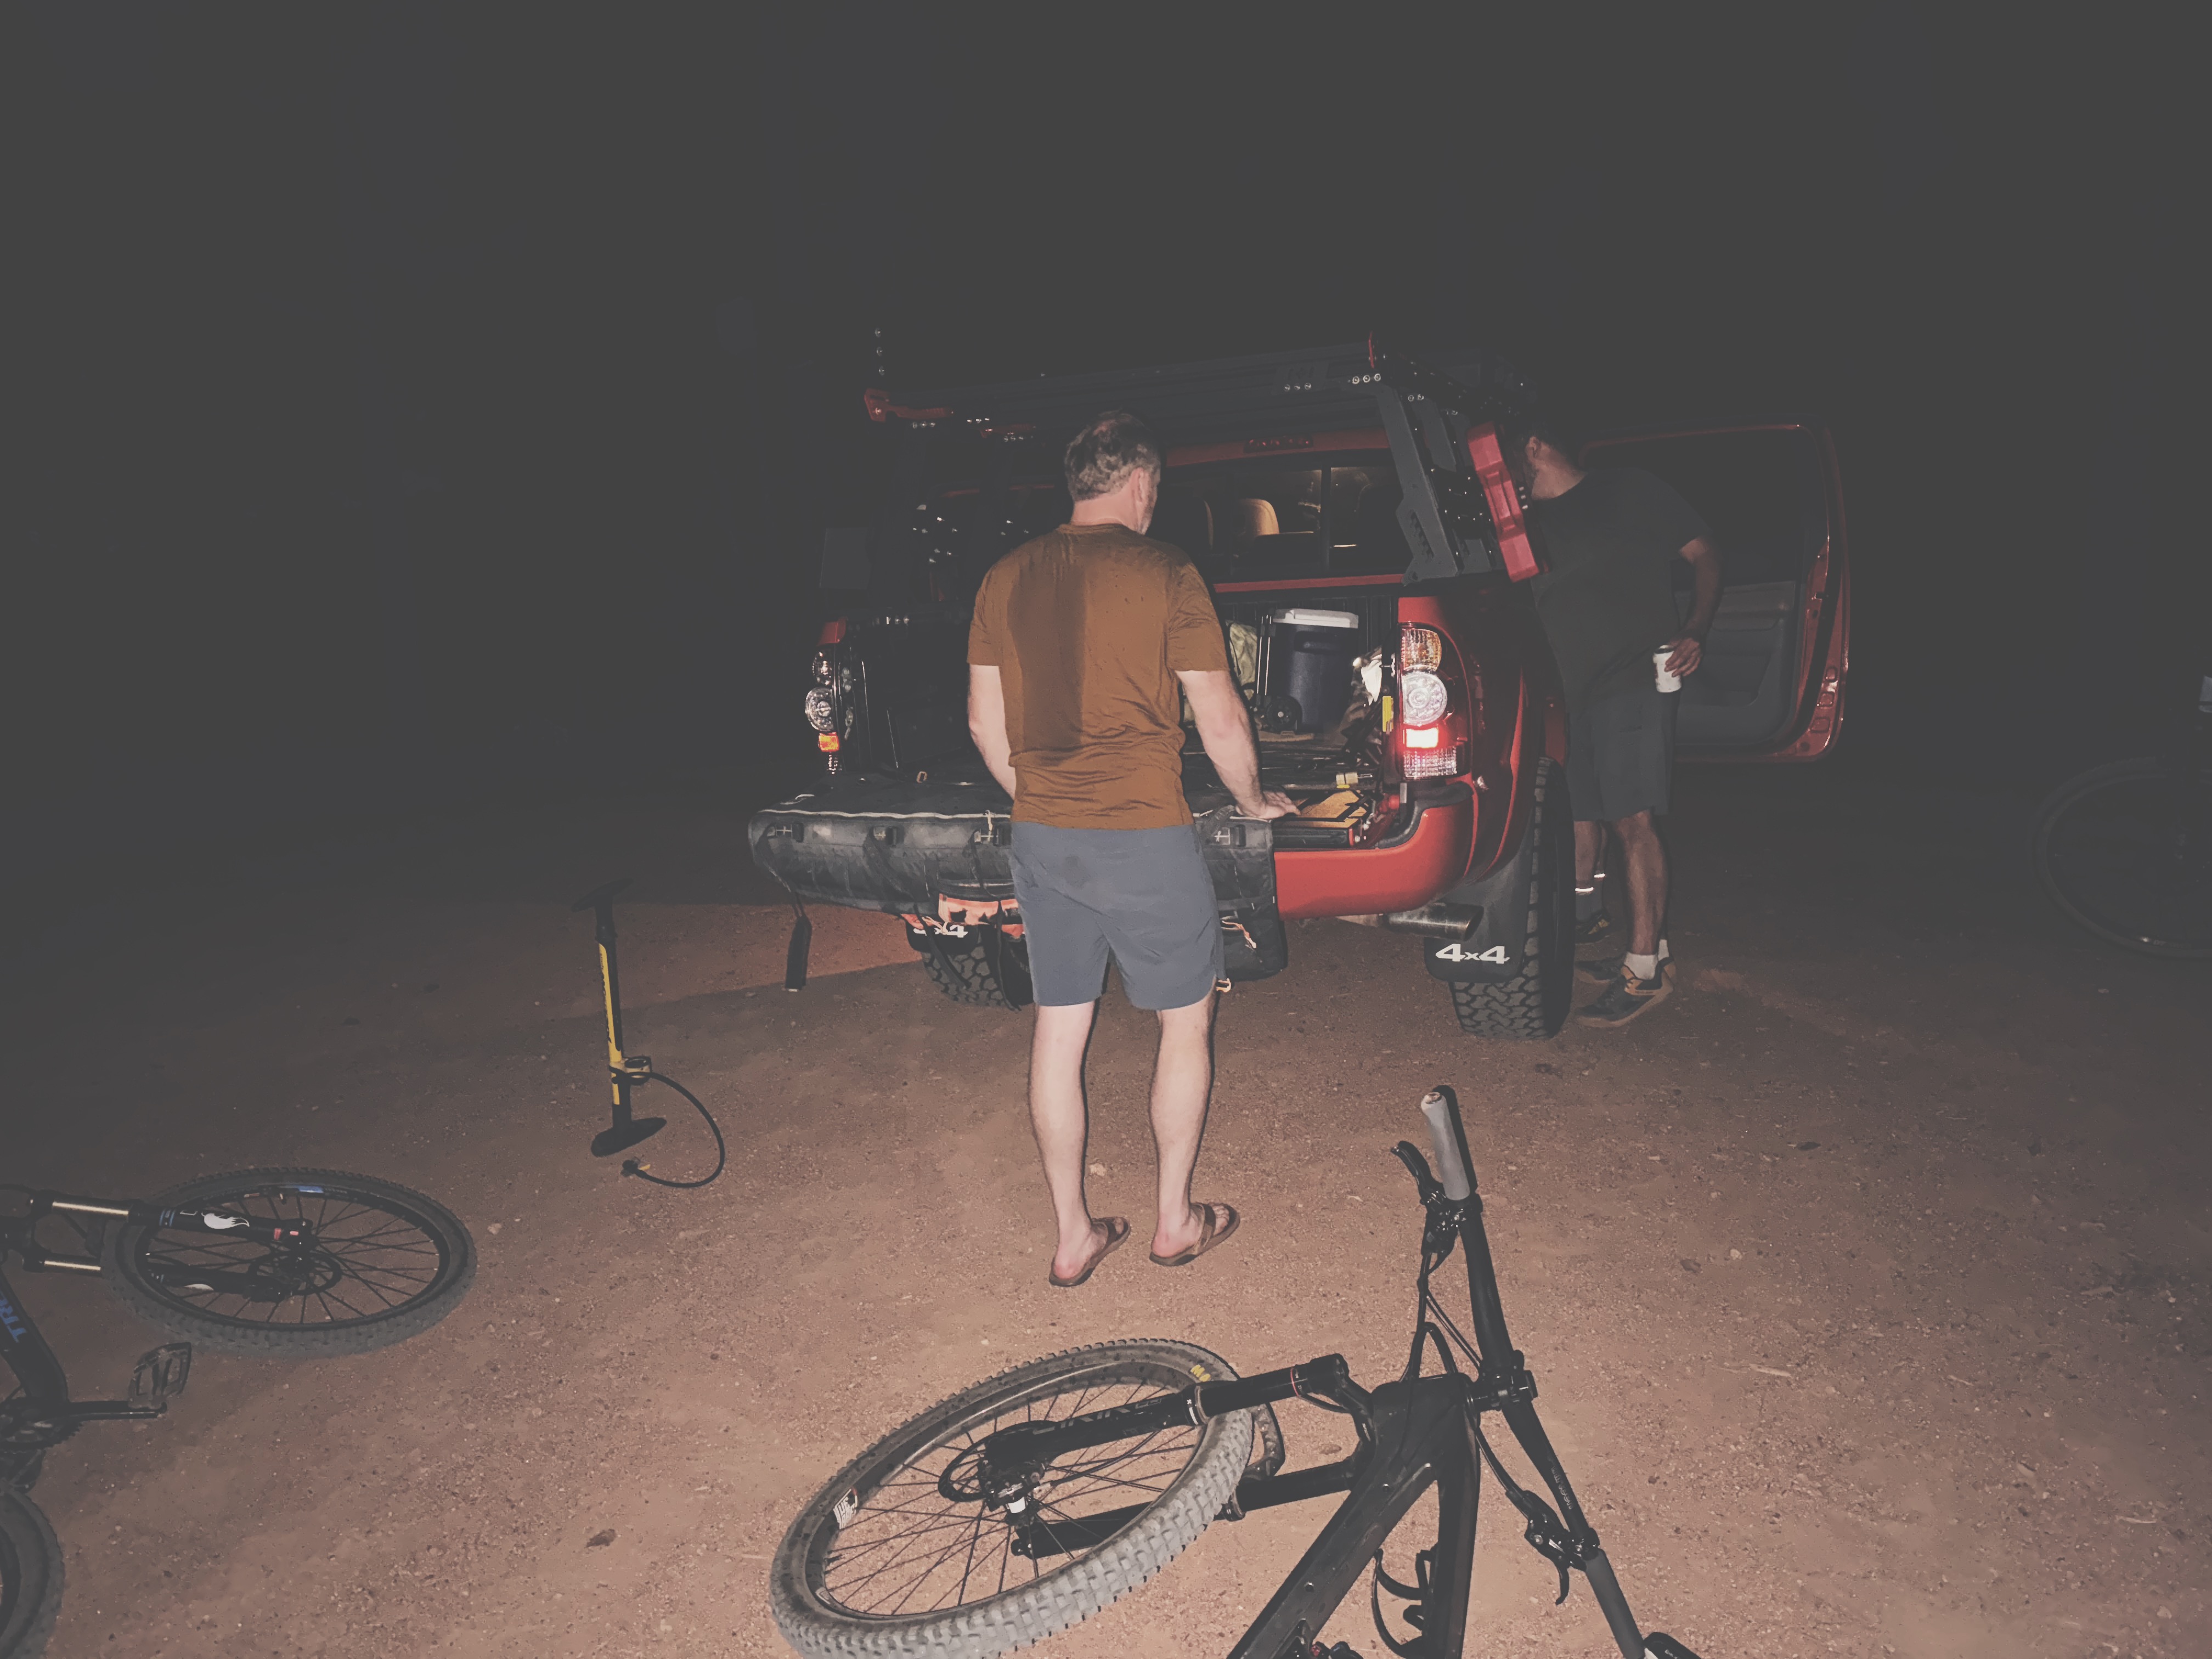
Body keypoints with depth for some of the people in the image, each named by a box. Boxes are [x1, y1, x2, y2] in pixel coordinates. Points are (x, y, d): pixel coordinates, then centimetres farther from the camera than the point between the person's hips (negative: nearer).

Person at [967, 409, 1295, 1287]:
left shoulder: (1005, 578, 5)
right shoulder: (1165, 575, -9)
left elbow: (985, 720, 11)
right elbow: (1221, 723, -6)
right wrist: (1254, 802, 12)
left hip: (1041, 837, 5)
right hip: (1143, 837, -5)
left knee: (1058, 1028, 13)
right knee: (1186, 1021, 14)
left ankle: (1072, 1236, 25)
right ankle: (1175, 1220, 26)